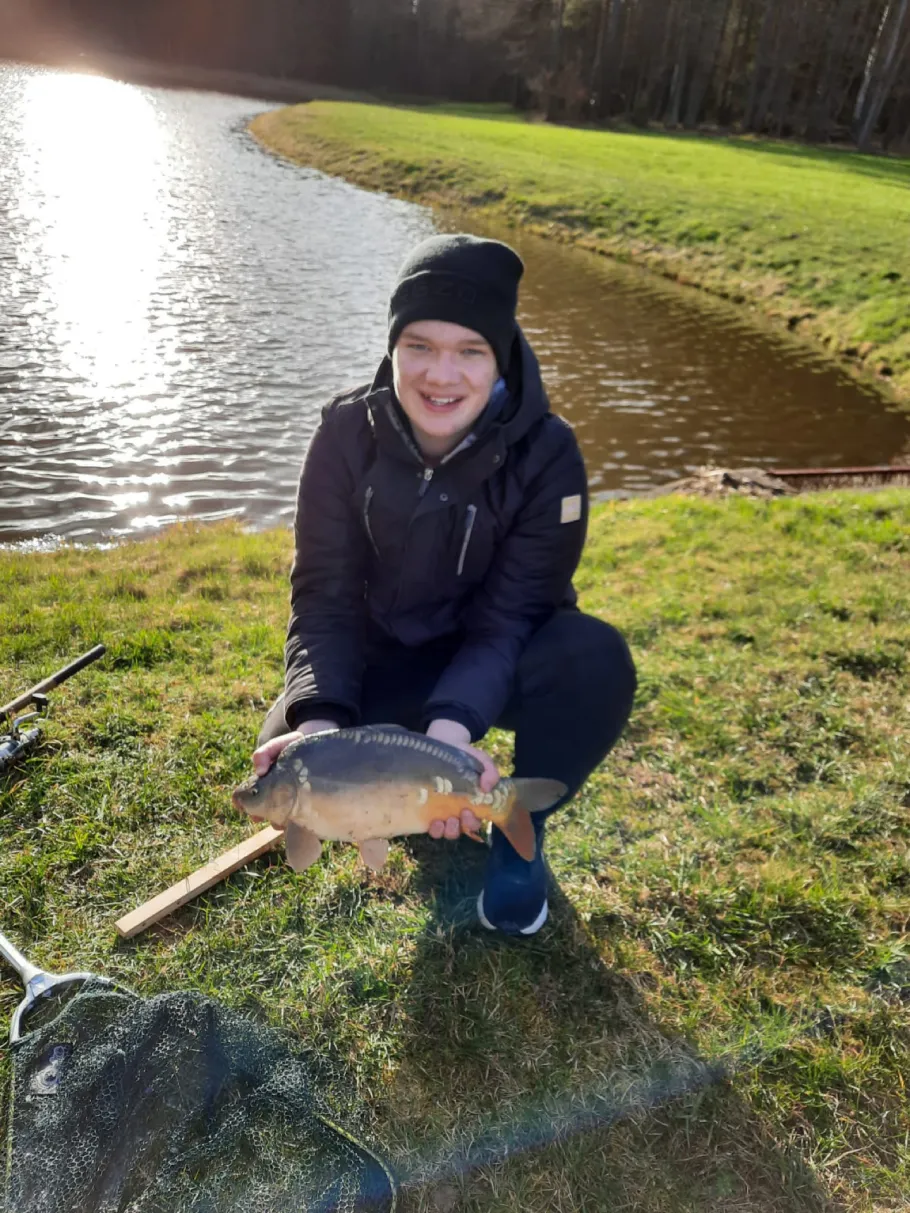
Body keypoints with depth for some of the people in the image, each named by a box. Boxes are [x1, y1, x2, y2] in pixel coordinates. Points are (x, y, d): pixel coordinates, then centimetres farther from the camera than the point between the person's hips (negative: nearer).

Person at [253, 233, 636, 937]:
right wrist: (322, 714, -34)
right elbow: (324, 596, -17)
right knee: (292, 762, -24)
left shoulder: (546, 454, -21)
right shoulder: (349, 434, -17)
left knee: (596, 659, -33)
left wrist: (453, 720, -41)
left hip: (494, 664, -1)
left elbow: (507, 615, -23)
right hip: (381, 661, 2)